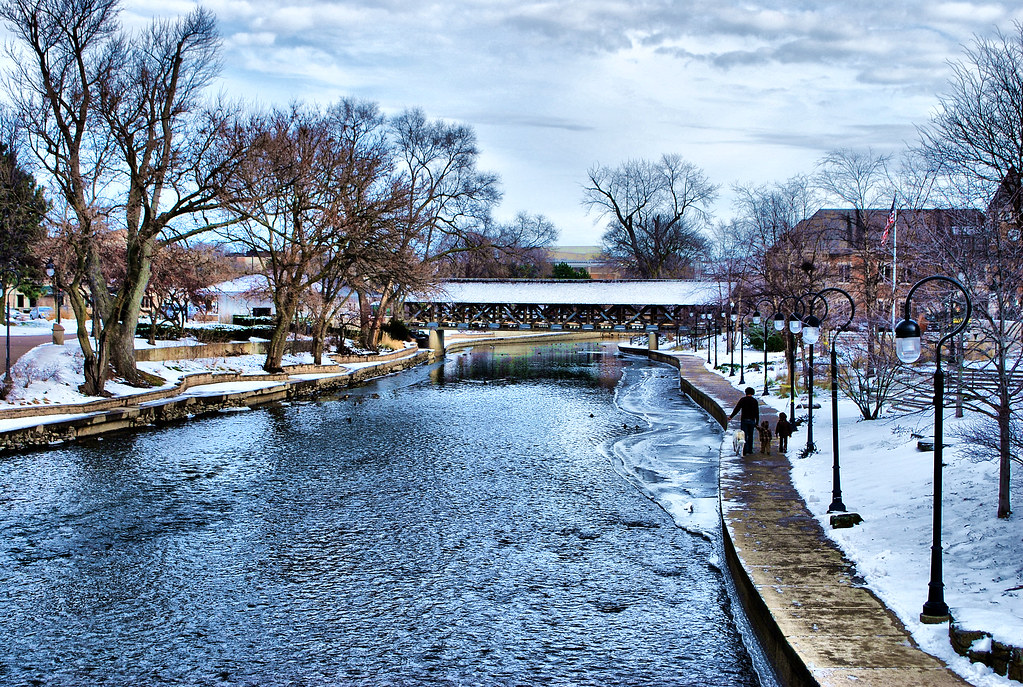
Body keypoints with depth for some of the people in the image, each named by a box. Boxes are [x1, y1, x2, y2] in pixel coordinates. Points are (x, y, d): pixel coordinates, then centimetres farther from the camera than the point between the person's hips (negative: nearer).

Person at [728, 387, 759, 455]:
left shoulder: (743, 399, -4)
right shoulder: (755, 401, 4)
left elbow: (737, 409, -10)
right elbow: (757, 412, 4)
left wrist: (731, 416, -6)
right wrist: (757, 422, 9)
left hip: (744, 420, -2)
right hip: (752, 420, 2)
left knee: (744, 435, -2)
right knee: (750, 435, 15)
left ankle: (745, 451, -10)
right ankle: (750, 450, 19)